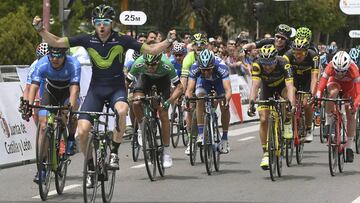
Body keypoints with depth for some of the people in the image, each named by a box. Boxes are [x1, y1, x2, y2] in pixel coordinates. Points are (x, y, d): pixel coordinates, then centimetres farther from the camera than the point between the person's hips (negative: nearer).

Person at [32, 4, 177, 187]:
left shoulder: (122, 40, -9)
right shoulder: (88, 40, -6)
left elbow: (151, 50, -6)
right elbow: (56, 42, -7)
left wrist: (168, 41, -21)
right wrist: (40, 30, -20)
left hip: (117, 88, -2)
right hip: (96, 88, 2)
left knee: (121, 110, -37)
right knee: (82, 131, -13)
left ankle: (114, 152, -16)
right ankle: (91, 168, 11)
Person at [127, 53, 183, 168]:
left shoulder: (167, 66, -39)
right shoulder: (138, 64, -36)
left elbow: (179, 87, -33)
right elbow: (126, 83, -27)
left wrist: (169, 102, -46)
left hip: (162, 79, -1)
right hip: (145, 77, 1)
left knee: (163, 115, -10)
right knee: (136, 103, -25)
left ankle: (166, 151, 0)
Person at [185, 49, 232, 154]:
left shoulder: (221, 67, -40)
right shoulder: (194, 68, -36)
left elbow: (228, 89, -47)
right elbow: (189, 88, -41)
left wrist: (226, 100, -65)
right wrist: (187, 98, -61)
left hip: (219, 80, -1)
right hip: (203, 81, 1)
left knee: (224, 106, -16)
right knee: (200, 99, -26)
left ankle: (224, 138, -3)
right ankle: (200, 134, -21)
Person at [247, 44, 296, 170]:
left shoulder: (284, 64, -38)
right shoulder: (257, 65, -34)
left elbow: (290, 86, -47)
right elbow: (255, 85, -43)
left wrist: (292, 104, -62)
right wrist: (251, 103, -59)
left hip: (282, 85, -1)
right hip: (267, 87, 1)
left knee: (287, 94, -35)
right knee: (263, 120, -11)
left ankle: (287, 123, -9)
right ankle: (266, 153, 1)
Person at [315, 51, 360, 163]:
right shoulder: (330, 67, -37)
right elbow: (321, 85, -39)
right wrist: (317, 98, -56)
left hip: (349, 85, 0)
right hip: (335, 81, 0)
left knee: (350, 114, -8)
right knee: (333, 93, -37)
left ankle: (349, 147, 1)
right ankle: (328, 123, -20)